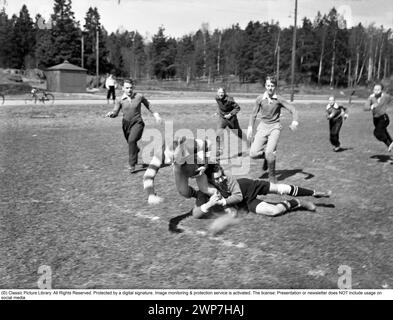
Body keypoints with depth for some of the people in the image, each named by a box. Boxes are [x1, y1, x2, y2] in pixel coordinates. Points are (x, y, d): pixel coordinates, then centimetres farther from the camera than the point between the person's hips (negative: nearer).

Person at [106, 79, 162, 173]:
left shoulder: (139, 96, -4)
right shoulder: (120, 100, -4)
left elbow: (148, 105, 13)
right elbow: (116, 112, -12)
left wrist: (155, 114, 20)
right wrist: (111, 113, -35)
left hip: (137, 123, -3)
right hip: (126, 124, 3)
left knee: (132, 140, -27)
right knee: (131, 144, 19)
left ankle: (132, 165, -23)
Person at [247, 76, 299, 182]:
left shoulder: (279, 99, -3)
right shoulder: (260, 99, 2)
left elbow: (292, 109, -2)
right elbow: (254, 114, 13)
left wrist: (295, 121, -20)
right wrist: (250, 127, 5)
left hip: (275, 127, -2)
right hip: (263, 126, 2)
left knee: (269, 152, -21)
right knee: (253, 154, -11)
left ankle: (272, 176, 3)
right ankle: (266, 156, 25)